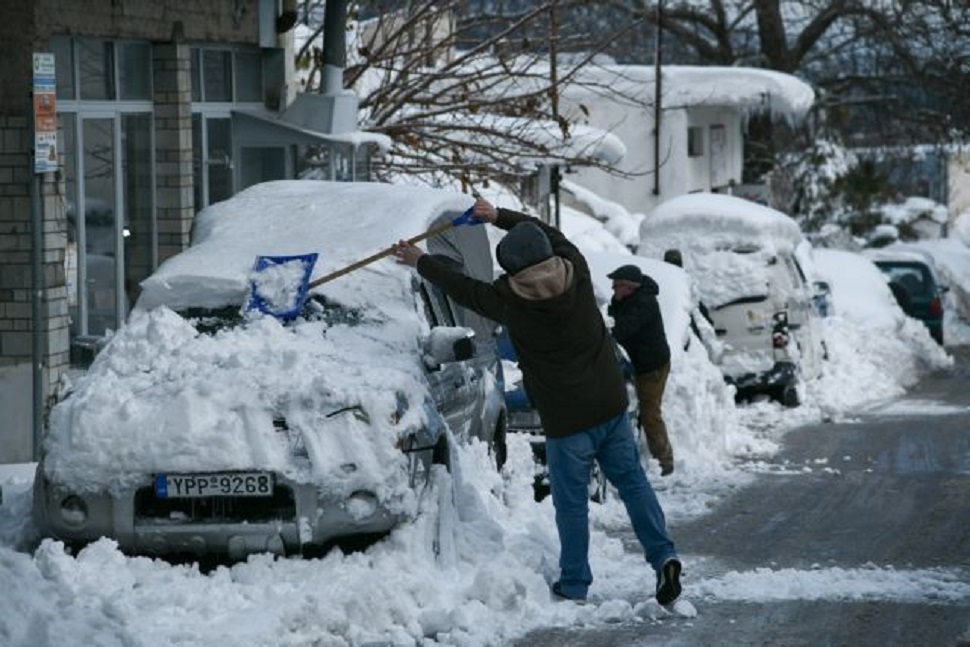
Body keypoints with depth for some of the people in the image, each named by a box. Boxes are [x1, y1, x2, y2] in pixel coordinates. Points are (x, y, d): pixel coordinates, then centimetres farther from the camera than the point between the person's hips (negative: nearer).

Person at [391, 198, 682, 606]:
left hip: (568, 419, -4)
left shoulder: (512, 303, -15)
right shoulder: (576, 273, -5)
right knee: (632, 482, 9)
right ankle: (663, 556, -1)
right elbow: (551, 235, 15)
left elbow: (464, 290, 1)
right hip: (612, 404, 5)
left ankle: (573, 585, 11)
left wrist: (420, 263, 15)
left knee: (571, 501, 4)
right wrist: (498, 216, 16)